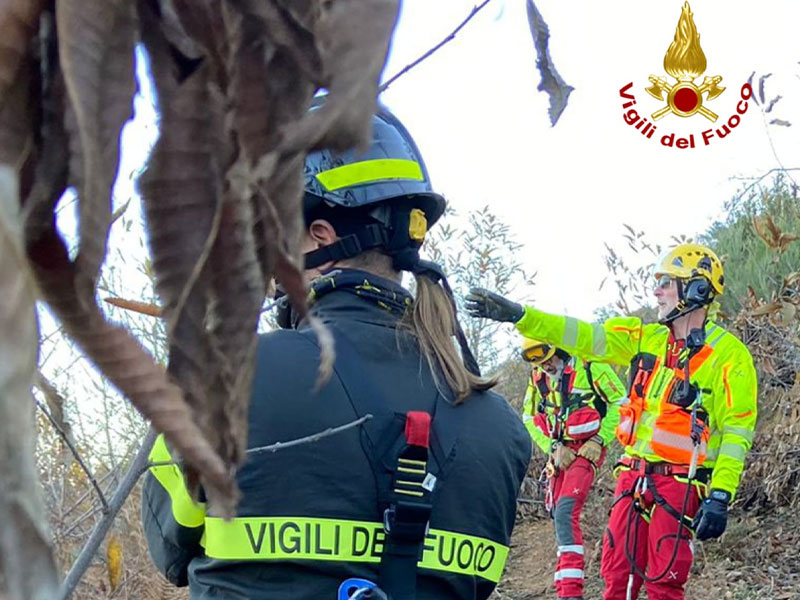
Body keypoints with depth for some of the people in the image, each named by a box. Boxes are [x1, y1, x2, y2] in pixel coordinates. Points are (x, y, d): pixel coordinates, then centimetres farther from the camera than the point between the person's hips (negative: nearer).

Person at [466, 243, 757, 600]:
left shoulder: (728, 354, -8)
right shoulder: (646, 339, 10)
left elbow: (737, 432, -11)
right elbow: (584, 337, 4)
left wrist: (720, 497, -17)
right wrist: (517, 314, -5)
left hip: (680, 483, -6)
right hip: (635, 474, 6)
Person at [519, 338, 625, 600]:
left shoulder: (590, 366, -11)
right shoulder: (537, 377, 7)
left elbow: (620, 403, -6)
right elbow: (529, 419, 13)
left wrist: (599, 440, -10)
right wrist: (553, 448, -1)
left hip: (586, 450, -7)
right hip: (559, 452, 7)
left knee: (565, 512, -20)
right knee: (558, 516, 7)